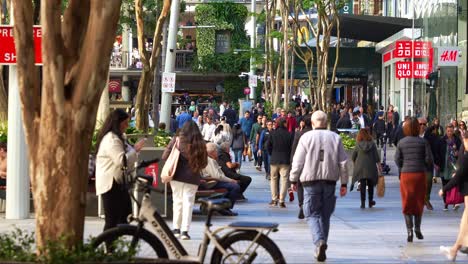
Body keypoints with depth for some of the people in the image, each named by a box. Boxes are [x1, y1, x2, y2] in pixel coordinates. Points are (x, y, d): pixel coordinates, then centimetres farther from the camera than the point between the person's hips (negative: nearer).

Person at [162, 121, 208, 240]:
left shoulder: (177, 140, -5)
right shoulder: (200, 144, -2)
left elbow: (165, 156, -5)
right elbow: (204, 163, 3)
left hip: (177, 176, 0)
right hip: (192, 178, 0)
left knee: (177, 201, 11)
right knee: (188, 202, 4)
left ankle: (176, 229, 14)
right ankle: (185, 231, 0)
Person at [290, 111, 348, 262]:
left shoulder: (306, 137, -3)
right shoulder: (335, 138, 5)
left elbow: (298, 161, -2)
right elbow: (343, 163, 5)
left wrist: (293, 180, 8)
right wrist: (344, 183, 10)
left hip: (311, 181, -3)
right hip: (330, 181, 3)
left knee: (313, 214, 2)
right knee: (325, 215, 13)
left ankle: (319, 241, -22)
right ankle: (321, 248, 16)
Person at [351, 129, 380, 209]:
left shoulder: (358, 145, -2)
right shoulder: (372, 144, -2)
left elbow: (353, 158, 4)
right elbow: (376, 157, -3)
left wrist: (355, 164, 23)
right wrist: (379, 166, 3)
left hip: (360, 167, -1)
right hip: (371, 168, 1)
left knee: (362, 185, 1)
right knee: (370, 185, 15)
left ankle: (363, 203, -4)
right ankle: (370, 201, 23)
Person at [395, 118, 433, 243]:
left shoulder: (401, 143, 0)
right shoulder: (423, 142, -3)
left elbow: (397, 159, -1)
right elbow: (429, 158, -6)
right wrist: (427, 168, 13)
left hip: (405, 175, 0)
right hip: (420, 174, 0)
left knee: (407, 203, 5)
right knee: (419, 202, 15)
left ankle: (409, 231, -3)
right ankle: (417, 228, 15)